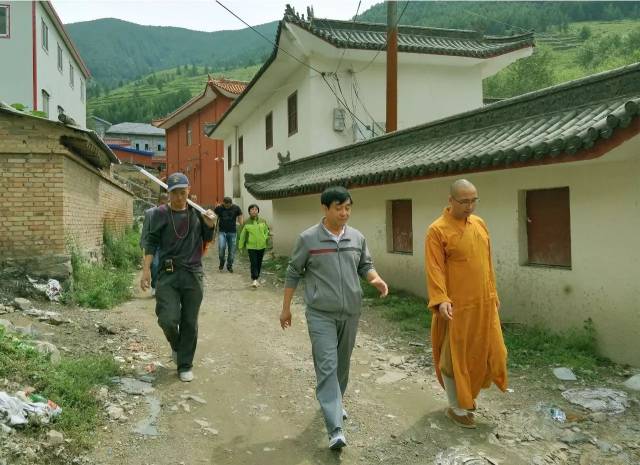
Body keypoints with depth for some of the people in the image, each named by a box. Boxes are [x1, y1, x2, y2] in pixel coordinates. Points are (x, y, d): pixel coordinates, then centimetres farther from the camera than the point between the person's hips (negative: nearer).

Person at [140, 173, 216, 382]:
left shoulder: (196, 212, 7)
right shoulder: (160, 213, 0)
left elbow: (207, 239, 15)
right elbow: (152, 242, 2)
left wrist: (210, 225, -5)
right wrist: (146, 269, -5)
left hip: (193, 273, 2)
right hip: (168, 273, -1)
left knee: (190, 323, 5)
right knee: (168, 319, -11)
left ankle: (185, 365, 21)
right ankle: (176, 346, 23)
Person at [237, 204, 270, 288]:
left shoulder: (263, 221, 3)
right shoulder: (246, 223, -3)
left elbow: (266, 231, 14)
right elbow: (242, 235, 3)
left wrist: (265, 238, -1)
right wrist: (240, 246, 6)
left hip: (261, 246, 3)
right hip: (251, 246, -3)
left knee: (259, 263, 10)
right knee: (253, 263, -12)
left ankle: (256, 278, 25)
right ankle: (254, 279, -9)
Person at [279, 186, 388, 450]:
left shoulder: (357, 238, 3)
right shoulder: (308, 239, -7)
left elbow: (365, 265, 14)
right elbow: (293, 273, 0)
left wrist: (376, 279, -9)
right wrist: (286, 307, 4)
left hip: (351, 313, 4)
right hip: (321, 314, -4)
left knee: (342, 364, 17)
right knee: (327, 366, -9)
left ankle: (335, 403, 42)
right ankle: (335, 429, -9)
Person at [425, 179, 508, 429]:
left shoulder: (479, 223, 8)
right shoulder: (437, 230, -13)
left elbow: (487, 262, 15)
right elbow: (435, 269, -18)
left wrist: (493, 293, 17)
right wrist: (441, 300, -29)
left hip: (483, 304, 7)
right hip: (456, 306, -7)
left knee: (488, 351, 14)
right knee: (454, 356, 5)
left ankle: (466, 393, 37)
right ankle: (456, 407, 23)